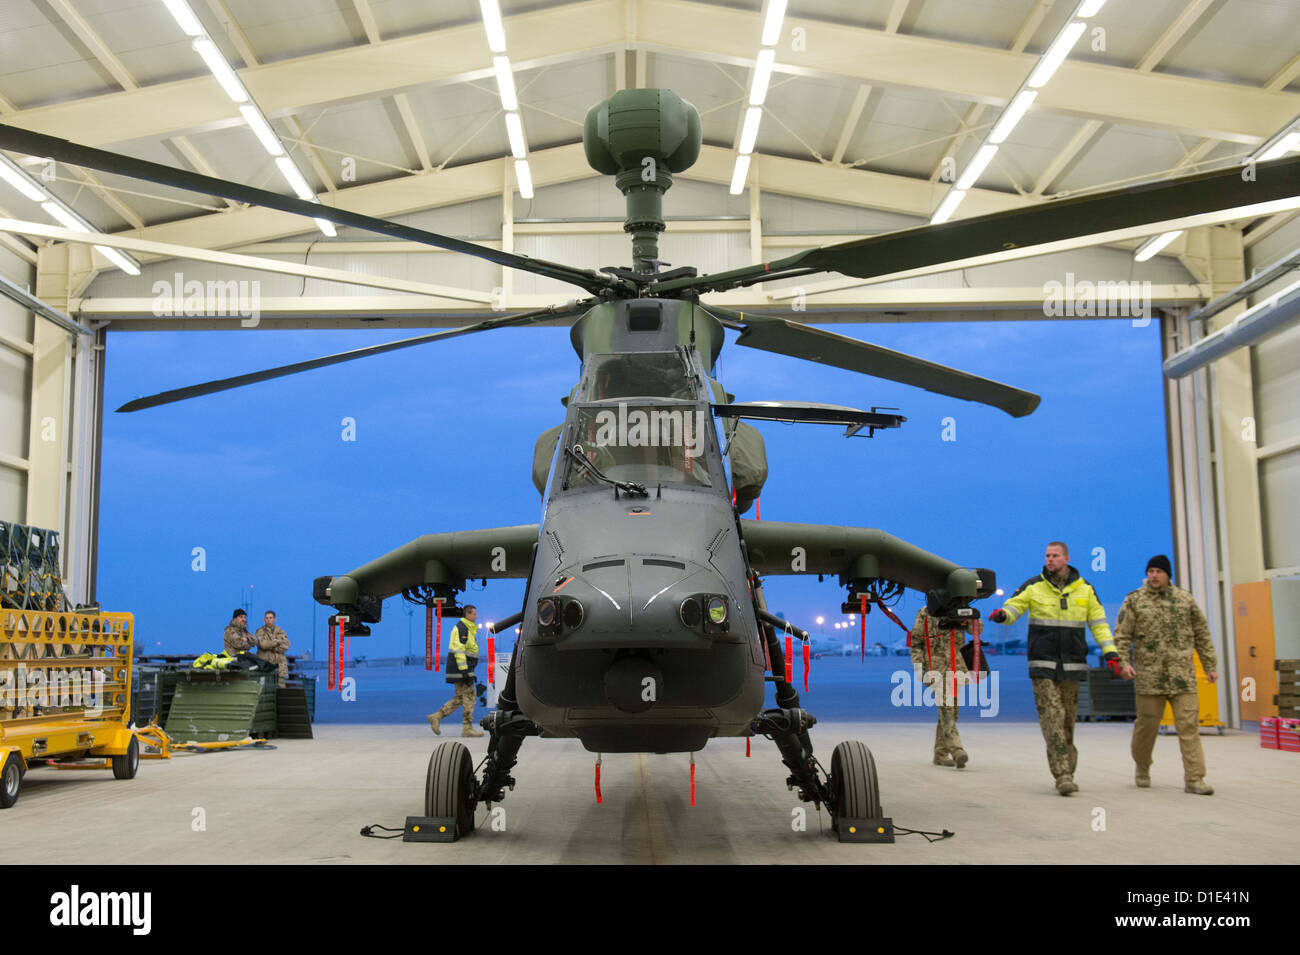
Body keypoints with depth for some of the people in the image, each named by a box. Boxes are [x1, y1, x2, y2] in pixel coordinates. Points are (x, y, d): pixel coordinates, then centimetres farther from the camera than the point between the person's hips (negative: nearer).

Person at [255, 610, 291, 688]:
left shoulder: (280, 631, 13)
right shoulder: (260, 631, 7)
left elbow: (286, 646, 1)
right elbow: (262, 644, -12)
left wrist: (272, 648, -8)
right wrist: (277, 641, -4)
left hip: (279, 664, 2)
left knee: (281, 687, -2)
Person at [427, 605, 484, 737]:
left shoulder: (467, 628, 21)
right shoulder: (461, 628, -12)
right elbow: (459, 650, -20)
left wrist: (470, 671, 26)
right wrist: (464, 670, -24)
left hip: (463, 668, 10)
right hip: (460, 668, -10)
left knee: (460, 697, 11)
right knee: (469, 695, -7)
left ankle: (436, 717, 11)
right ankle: (468, 728, -4)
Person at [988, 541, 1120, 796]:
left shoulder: (1084, 589, 7)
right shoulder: (1033, 587, 2)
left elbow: (1098, 624, 10)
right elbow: (1013, 607, -1)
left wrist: (1111, 653, 1)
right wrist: (1001, 615, -25)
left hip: (1072, 666, 2)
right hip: (1043, 664, -2)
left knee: (1068, 720, 6)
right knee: (1052, 717, -11)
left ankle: (1067, 771, 18)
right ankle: (1062, 775, -13)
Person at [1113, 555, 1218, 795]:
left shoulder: (1185, 599, 10)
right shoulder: (1134, 600, 4)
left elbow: (1202, 635, 16)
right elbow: (1122, 636, 1)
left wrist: (1210, 665, 13)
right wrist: (1123, 662, -13)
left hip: (1182, 676, 1)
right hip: (1149, 676, -1)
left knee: (1189, 725, -5)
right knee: (1147, 724, 7)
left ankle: (1194, 779, -2)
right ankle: (1142, 768, 29)